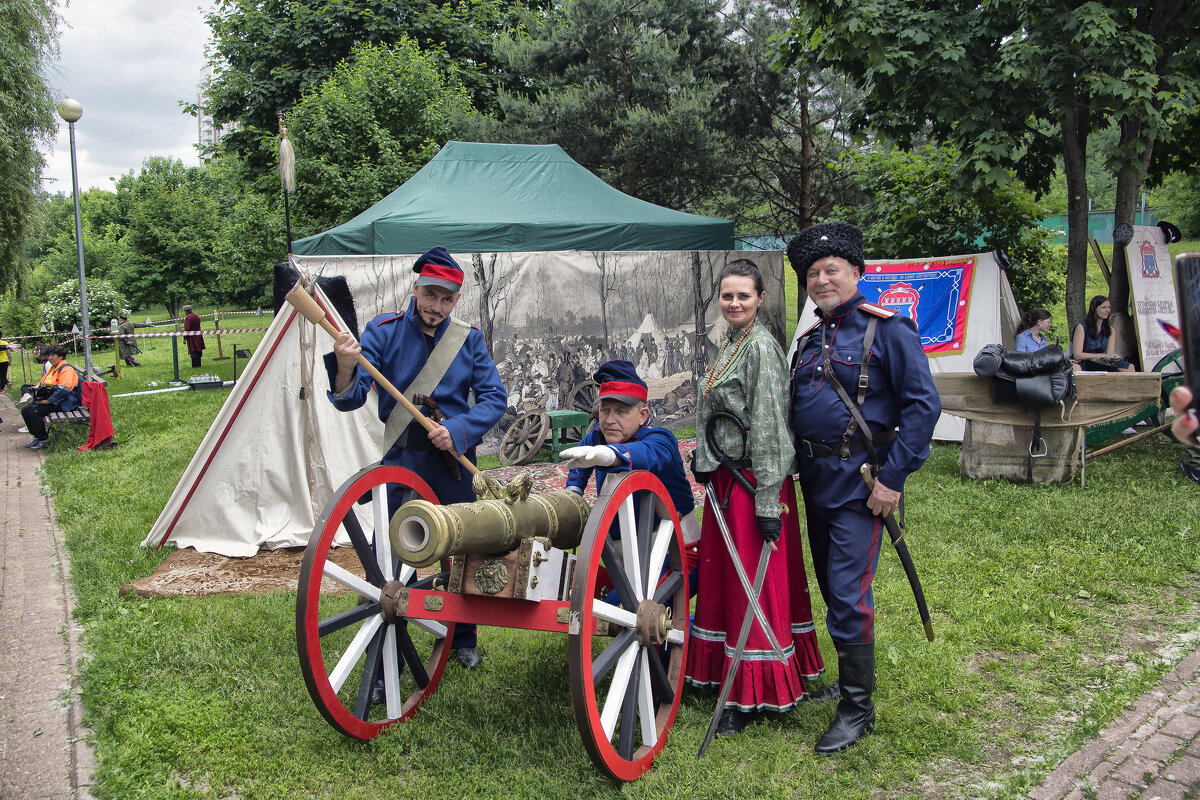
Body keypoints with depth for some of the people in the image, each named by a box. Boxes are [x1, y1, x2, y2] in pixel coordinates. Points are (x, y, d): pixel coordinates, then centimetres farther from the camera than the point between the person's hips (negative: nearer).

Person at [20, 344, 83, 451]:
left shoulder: (66, 369, -13)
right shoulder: (53, 368, 19)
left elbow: (63, 390, -23)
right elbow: (42, 384, 25)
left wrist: (48, 401, -23)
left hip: (64, 402, -10)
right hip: (50, 399, 10)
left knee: (33, 412, -23)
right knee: (26, 410, -2)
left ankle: (44, 439, -11)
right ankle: (37, 437, 5)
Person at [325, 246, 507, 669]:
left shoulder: (468, 338, 0)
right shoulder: (384, 330, -6)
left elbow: (494, 396, -2)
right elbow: (351, 399, -11)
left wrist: (457, 430, -18)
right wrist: (345, 368, -34)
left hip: (455, 459, 2)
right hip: (401, 459, -2)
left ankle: (463, 640, 37)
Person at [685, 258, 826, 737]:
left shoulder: (761, 347, -16)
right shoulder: (730, 344, 13)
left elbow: (768, 427, -20)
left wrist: (768, 502, -21)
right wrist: (705, 460, 22)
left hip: (754, 479, -9)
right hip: (726, 476, 9)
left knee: (753, 584, 0)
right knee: (722, 575, 16)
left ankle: (751, 696, 11)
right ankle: (725, 671, 30)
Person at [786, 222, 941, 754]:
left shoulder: (887, 330, -9)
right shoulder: (810, 339, 13)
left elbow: (924, 406, -14)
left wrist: (892, 478, -18)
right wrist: (798, 469, 11)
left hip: (858, 481, -7)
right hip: (815, 480, 7)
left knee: (848, 594, -8)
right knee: (830, 586, 16)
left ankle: (857, 707, 4)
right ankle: (849, 675, 33)